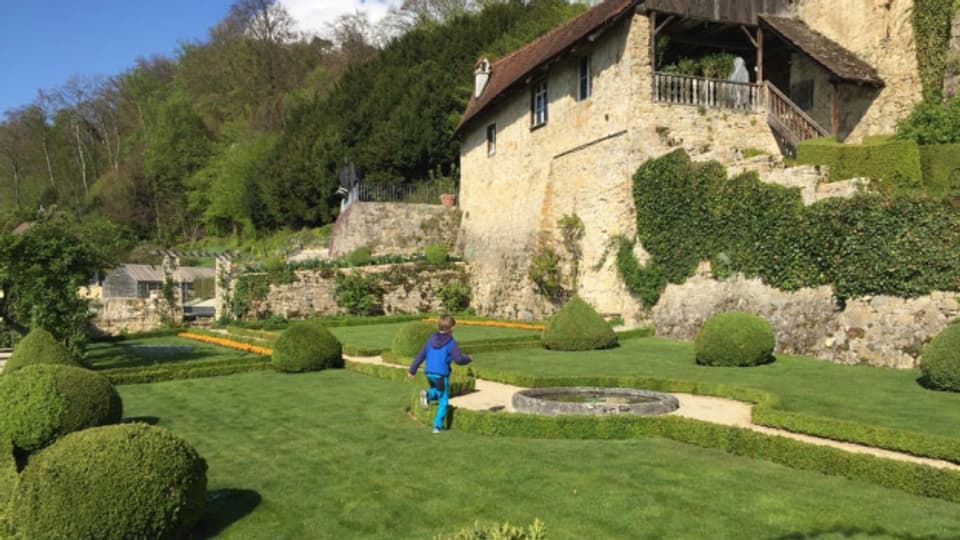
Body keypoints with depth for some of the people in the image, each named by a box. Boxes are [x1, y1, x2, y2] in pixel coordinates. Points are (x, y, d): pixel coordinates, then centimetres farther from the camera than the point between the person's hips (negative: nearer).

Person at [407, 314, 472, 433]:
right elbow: (459, 359, -14)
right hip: (441, 374, -5)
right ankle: (437, 425, 3)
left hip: (429, 373, 5)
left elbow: (420, 355, 9)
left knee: (437, 392, 29)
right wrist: (468, 359, 8)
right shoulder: (451, 342, -9)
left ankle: (428, 394, -4)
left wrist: (412, 370, 16)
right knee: (443, 401, 9)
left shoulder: (431, 339, 6)